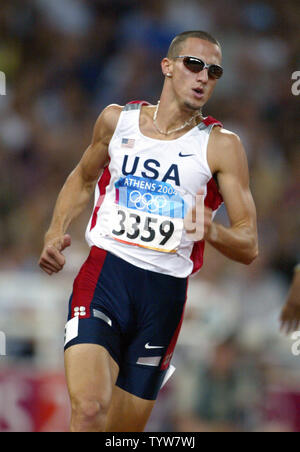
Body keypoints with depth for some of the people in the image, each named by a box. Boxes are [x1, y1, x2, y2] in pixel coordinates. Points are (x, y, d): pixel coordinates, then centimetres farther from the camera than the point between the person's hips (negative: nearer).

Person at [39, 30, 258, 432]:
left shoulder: (221, 146, 3)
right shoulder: (117, 120, 8)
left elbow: (249, 247, 0)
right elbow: (83, 179, 27)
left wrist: (212, 231, -22)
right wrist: (55, 234, 11)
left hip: (165, 293, 1)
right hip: (105, 274, -1)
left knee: (124, 430, 6)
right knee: (89, 412, -24)